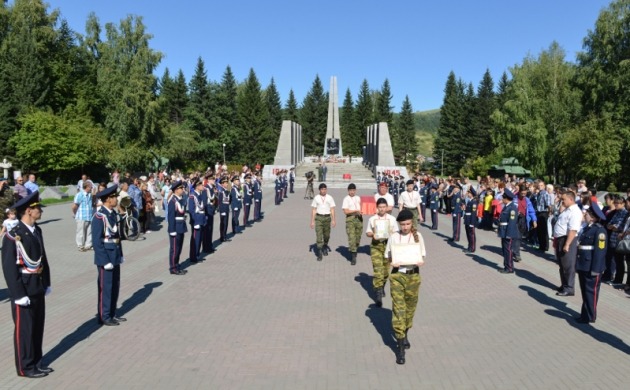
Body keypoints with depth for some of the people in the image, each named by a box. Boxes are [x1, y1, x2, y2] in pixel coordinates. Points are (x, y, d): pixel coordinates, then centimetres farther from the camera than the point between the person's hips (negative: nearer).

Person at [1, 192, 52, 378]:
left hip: (38, 288, 7)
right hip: (23, 289, -7)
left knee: (38, 326, 15)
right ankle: (25, 367, 18)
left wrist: (46, 283, 12)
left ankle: (36, 361, 29)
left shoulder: (37, 230, 6)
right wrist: (19, 294, -19)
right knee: (24, 329, 5)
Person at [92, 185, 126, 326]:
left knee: (115, 286, 15)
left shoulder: (113, 213, 8)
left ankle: (112, 314, 27)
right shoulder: (99, 216, -18)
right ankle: (104, 317, 15)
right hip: (105, 257, -8)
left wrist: (120, 254, 13)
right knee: (105, 287, 3)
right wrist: (105, 261, -19)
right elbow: (97, 241, -19)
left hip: (115, 256, 8)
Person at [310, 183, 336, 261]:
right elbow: (313, 210, 2)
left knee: (326, 235, 14)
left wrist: (333, 220, -4)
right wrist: (312, 221, -1)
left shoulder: (330, 198, 2)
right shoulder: (316, 198, 1)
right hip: (318, 217, -1)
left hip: (327, 217, 1)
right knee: (319, 235, -7)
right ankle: (319, 253, -4)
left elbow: (332, 209, 2)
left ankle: (325, 247, 41)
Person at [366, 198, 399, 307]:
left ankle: (382, 287, 38)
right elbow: (367, 232, 10)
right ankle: (378, 295, -9)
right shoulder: (372, 219, 3)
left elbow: (396, 232, 9)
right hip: (376, 246, -2)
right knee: (377, 269, -10)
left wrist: (392, 235, -13)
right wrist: (372, 234, -12)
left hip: (388, 245, 2)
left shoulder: (392, 219, 4)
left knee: (386, 269, 11)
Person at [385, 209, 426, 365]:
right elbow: (389, 257, 4)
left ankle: (404, 335, 38)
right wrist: (393, 263, -17)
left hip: (413, 275, 2)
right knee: (398, 309, -6)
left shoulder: (417, 236, 1)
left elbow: (422, 256, 5)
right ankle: (400, 347, -4)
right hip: (397, 276, -2)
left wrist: (420, 262, -18)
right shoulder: (393, 237, -1)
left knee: (410, 308, 13)